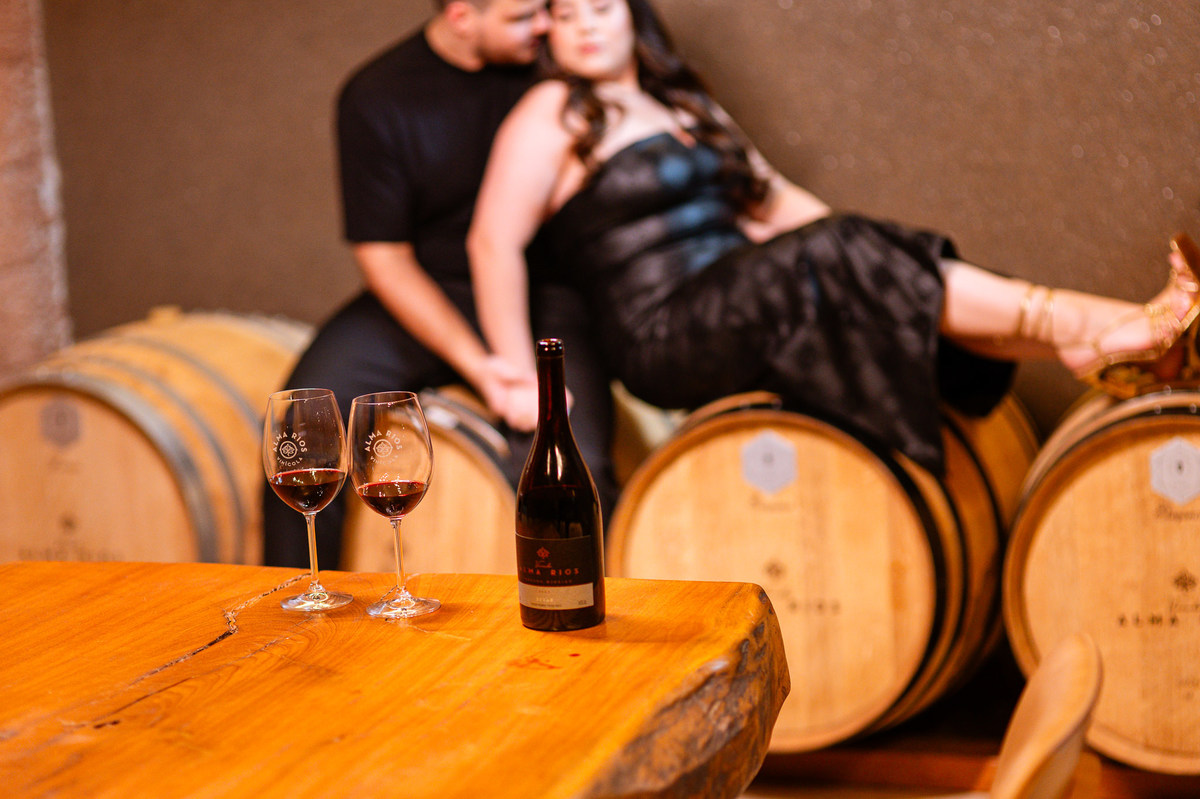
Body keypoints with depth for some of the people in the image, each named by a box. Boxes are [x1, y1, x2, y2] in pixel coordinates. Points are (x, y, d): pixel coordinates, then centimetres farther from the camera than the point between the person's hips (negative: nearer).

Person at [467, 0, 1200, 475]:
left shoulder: (685, 105, 22)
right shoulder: (555, 113, -1)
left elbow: (774, 201, 20)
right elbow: (494, 241, -10)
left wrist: (875, 259, 7)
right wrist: (522, 380, -16)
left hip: (739, 311, 7)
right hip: (666, 335, -7)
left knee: (870, 265, -19)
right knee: (843, 261, -26)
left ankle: (1107, 340, -33)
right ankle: (1087, 330, -30)